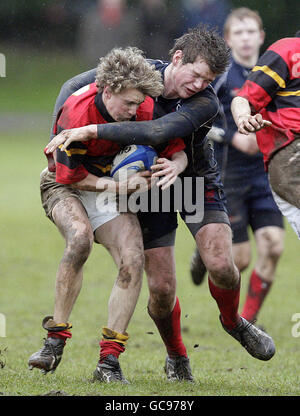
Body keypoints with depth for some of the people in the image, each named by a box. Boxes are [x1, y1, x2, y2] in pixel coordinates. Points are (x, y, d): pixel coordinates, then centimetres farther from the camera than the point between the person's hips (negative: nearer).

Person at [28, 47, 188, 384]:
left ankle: (109, 360, -13)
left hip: (114, 186, 4)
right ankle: (55, 340, -26)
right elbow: (69, 176, -20)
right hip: (65, 185, -4)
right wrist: (119, 185, -27)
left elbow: (177, 150, -6)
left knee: (133, 261, -18)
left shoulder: (144, 109, -18)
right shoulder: (75, 113, -29)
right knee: (80, 236, -35)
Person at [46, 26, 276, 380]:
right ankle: (176, 357, 19)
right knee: (161, 288, -8)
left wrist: (91, 130, -45)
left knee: (221, 265, -19)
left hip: (198, 182, -1)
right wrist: (59, 138, -12)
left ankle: (233, 322, 15)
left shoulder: (206, 103, -29)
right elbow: (75, 86, -3)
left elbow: (157, 133, -45)